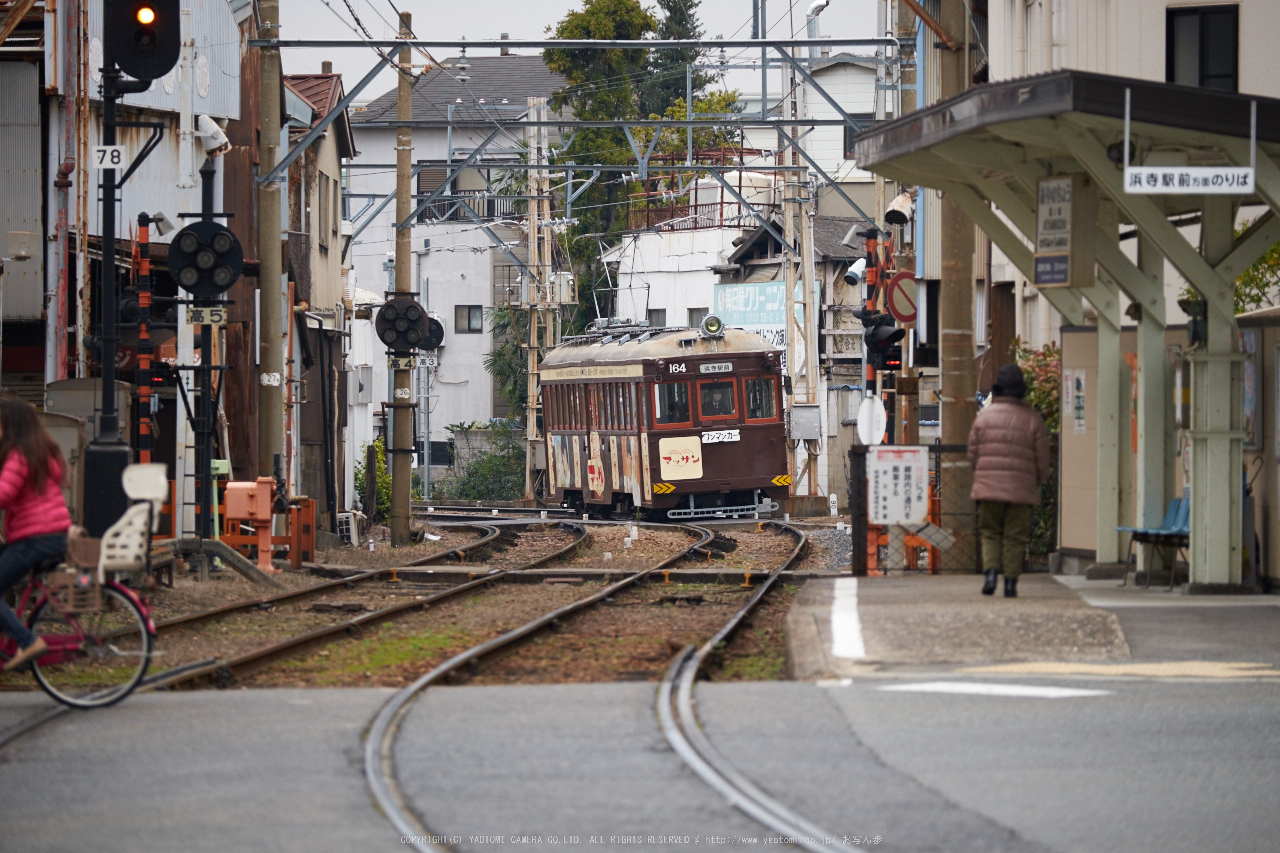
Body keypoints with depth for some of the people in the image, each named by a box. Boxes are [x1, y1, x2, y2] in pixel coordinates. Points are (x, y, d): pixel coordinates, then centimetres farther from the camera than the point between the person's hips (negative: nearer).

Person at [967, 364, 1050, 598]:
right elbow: (1042, 458, 1)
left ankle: (991, 572, -8)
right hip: (1021, 488, -1)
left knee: (990, 533, 11)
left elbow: (973, 453, 5)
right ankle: (1011, 582, 2)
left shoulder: (984, 416, 2)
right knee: (1014, 537, 6)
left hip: (988, 485, 1)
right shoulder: (1033, 419, -1)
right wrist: (1038, 482, 17)